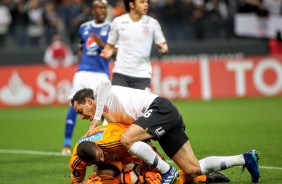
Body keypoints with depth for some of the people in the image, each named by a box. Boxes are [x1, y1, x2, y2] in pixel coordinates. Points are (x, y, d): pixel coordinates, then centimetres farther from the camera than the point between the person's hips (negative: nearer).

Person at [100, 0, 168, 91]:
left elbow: (162, 45, 6)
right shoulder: (118, 22, 2)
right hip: (120, 73, 0)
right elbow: (110, 45, 11)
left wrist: (163, 49, -17)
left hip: (142, 75, 0)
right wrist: (108, 52, -11)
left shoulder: (152, 23, 2)